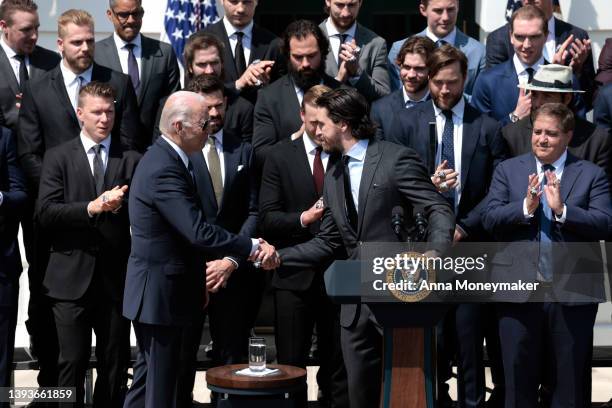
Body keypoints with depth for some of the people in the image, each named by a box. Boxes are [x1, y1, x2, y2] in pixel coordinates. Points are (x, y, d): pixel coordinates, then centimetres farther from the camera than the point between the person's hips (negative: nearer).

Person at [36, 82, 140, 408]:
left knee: (115, 365, 7)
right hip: (72, 275, -1)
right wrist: (92, 207, -17)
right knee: (72, 363, -1)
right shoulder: (58, 157, 5)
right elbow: (45, 212, -6)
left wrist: (120, 205, -16)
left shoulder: (132, 160, 7)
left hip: (116, 275, 2)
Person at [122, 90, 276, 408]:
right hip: (160, 295, -11)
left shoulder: (164, 159, 9)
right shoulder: (164, 170, -23)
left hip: (156, 294, 11)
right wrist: (253, 247, -21)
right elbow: (200, 233, -28)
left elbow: (189, 230, 17)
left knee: (149, 375, 19)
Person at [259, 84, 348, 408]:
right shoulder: (281, 156, 4)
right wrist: (303, 218, -18)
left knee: (339, 368, 7)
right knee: (290, 367, 5)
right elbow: (267, 218, -2)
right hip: (295, 274, 0)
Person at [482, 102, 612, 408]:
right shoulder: (508, 170, 8)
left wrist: (562, 210, -21)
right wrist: (526, 207, -17)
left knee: (571, 381, 8)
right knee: (519, 377, 8)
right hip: (519, 291, 1)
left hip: (572, 292, -1)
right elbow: (490, 219, -2)